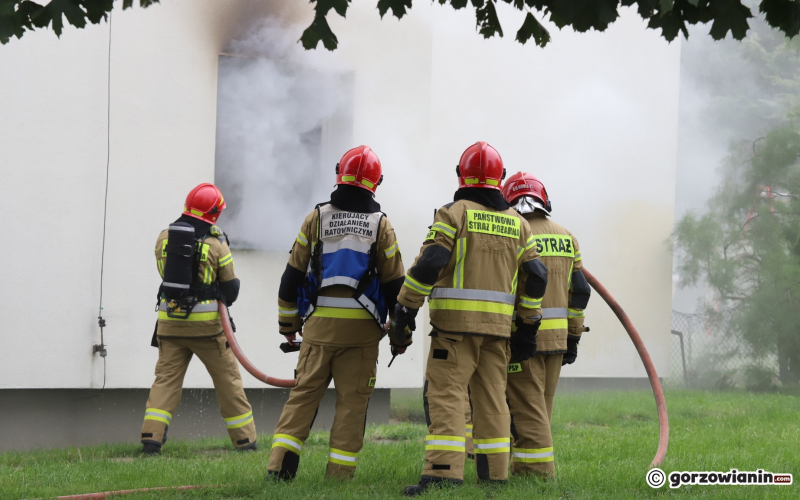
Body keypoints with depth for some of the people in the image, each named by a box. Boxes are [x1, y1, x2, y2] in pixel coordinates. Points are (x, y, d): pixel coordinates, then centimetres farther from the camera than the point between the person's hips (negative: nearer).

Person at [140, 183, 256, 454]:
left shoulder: (164, 238, 3)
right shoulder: (216, 243, -6)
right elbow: (230, 289, 1)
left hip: (170, 321, 3)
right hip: (205, 323, -3)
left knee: (166, 378, 6)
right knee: (227, 380, 8)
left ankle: (151, 436, -8)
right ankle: (245, 439, 14)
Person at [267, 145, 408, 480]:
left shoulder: (317, 218, 5)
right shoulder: (380, 224, 3)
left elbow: (292, 275, 7)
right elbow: (395, 283, 4)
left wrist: (288, 323, 17)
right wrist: (401, 335, 13)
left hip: (319, 323, 1)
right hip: (362, 327, -1)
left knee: (304, 393, 6)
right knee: (352, 400, 3)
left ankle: (280, 464, -3)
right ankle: (339, 475, 1)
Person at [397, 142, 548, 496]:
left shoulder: (454, 213, -3)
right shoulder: (516, 223, 12)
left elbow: (429, 262, -14)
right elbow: (536, 275, 10)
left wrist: (406, 306, -6)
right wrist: (528, 325, 16)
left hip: (455, 322, -5)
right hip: (498, 324, 5)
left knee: (445, 394, -8)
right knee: (492, 397, 11)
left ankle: (443, 472, -18)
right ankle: (494, 473, 12)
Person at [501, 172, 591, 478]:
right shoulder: (566, 238, 9)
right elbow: (579, 291, 10)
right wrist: (573, 337, 16)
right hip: (555, 336, 6)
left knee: (527, 410, -4)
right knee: (540, 409, 14)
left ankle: (538, 474, -7)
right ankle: (522, 469, 19)